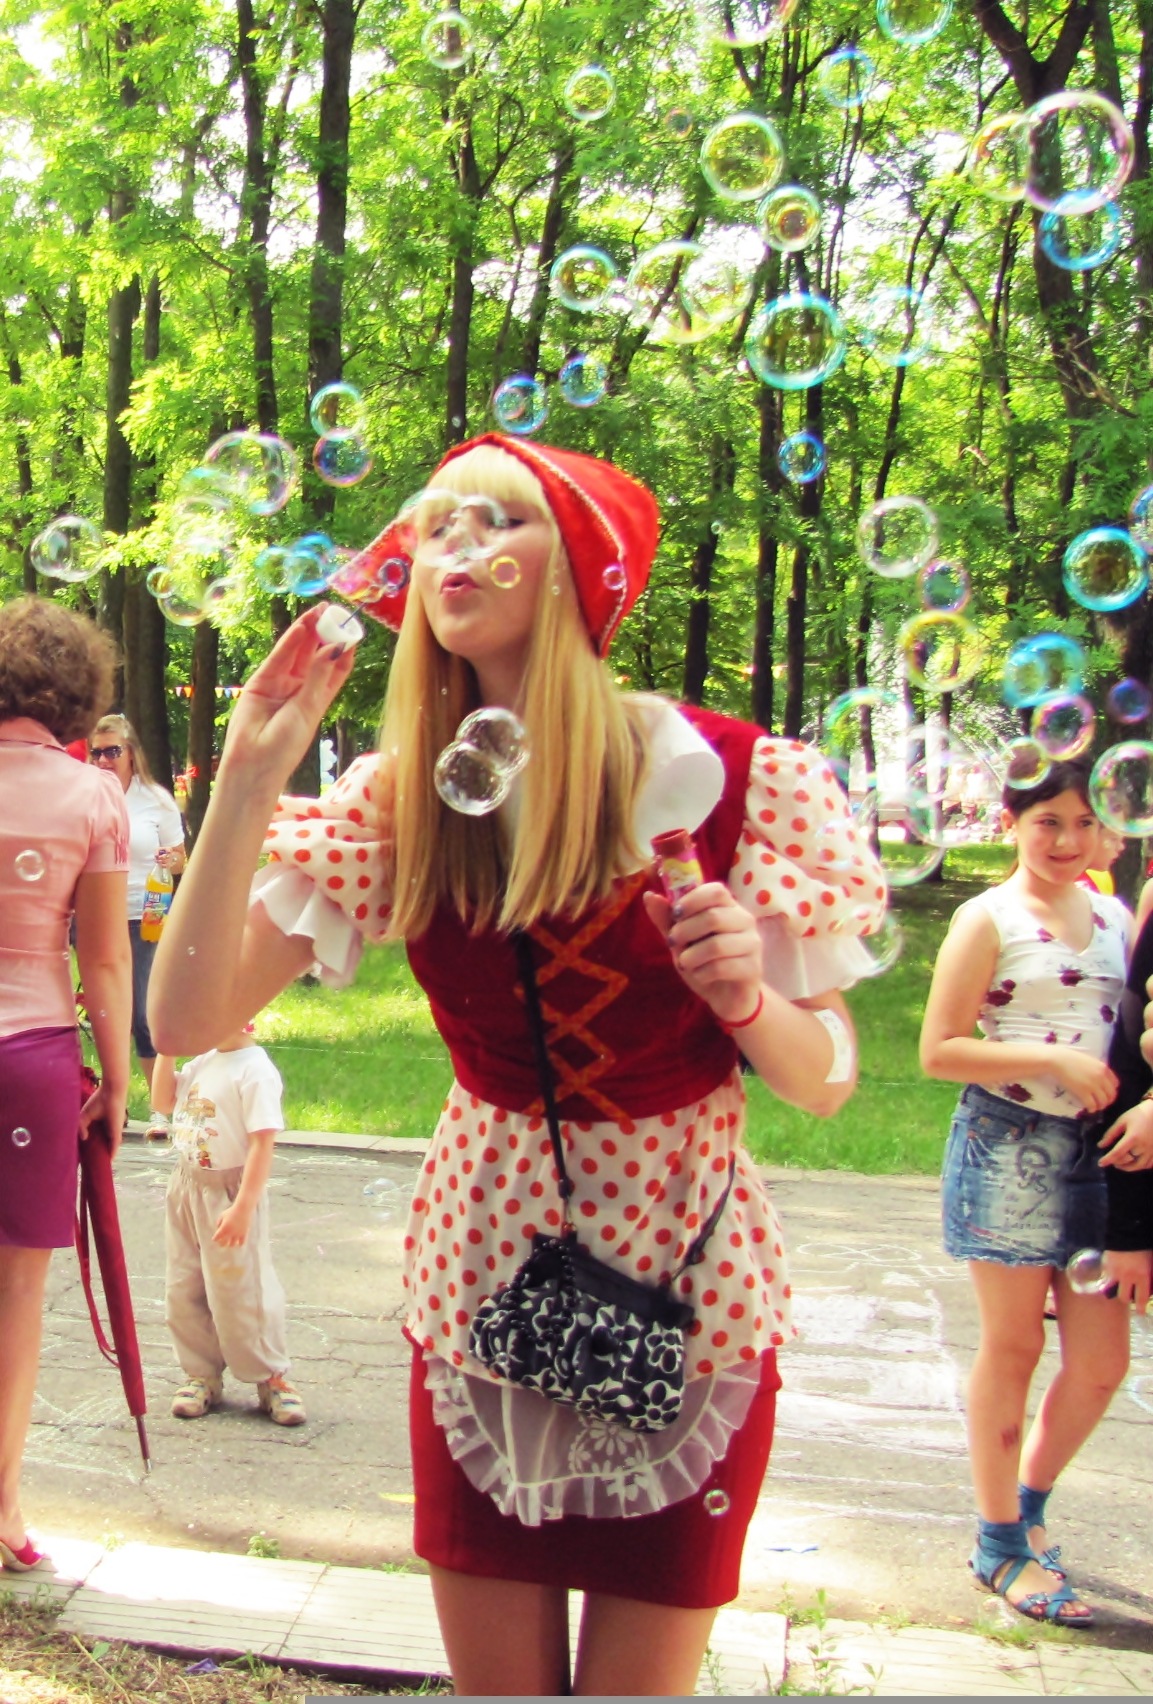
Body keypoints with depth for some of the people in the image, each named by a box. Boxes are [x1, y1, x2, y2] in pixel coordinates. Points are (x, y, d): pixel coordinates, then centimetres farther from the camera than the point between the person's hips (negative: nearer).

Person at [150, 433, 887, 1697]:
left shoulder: (732, 778, -12)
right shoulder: (403, 798, -5)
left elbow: (823, 1081, -5)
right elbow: (186, 1020, -12)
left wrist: (749, 998, -27)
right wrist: (250, 776, -19)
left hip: (682, 1275, -2)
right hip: (481, 1274, 2)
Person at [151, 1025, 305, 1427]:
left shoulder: (255, 1070, -21)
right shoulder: (203, 1063, 4)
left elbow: (263, 1143, -24)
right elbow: (164, 1100, 14)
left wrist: (243, 1207, -28)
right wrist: (166, 1049, 1)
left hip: (229, 1193, -8)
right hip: (187, 1185, 8)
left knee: (238, 1291, 1)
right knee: (183, 1289, 14)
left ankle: (272, 1378, 17)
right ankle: (202, 1374, 29)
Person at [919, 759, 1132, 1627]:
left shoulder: (1116, 918, 9)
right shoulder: (989, 920, -7)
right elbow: (940, 1050, -11)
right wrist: (1055, 1061, -18)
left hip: (1096, 1148, 5)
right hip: (1009, 1145, -5)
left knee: (1102, 1359, 8)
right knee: (1012, 1348, 6)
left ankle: (1029, 1501, 32)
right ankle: (1000, 1543, 22)